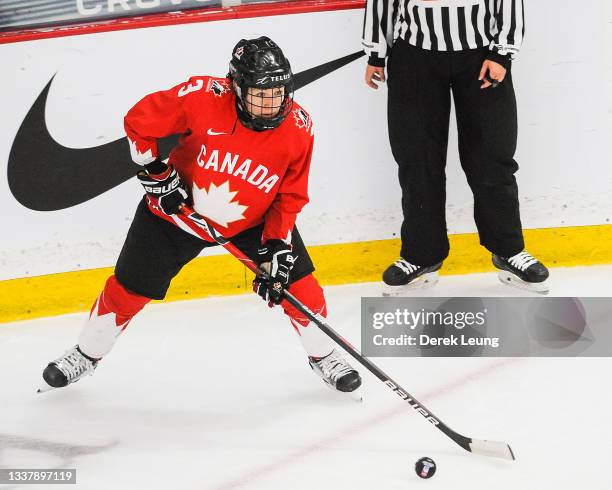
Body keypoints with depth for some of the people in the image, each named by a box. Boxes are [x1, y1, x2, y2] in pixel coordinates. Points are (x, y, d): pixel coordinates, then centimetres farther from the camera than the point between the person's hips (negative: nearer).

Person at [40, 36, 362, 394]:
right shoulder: (202, 96, -31)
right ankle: (87, 354, 30)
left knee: (296, 280, -7)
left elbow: (290, 197, -11)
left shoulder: (298, 128, -22)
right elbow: (138, 122, -16)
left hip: (254, 220, 2)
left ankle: (324, 355, 20)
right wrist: (155, 174, -16)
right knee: (130, 288, 5)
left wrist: (277, 248, -20)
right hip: (179, 206, -1)